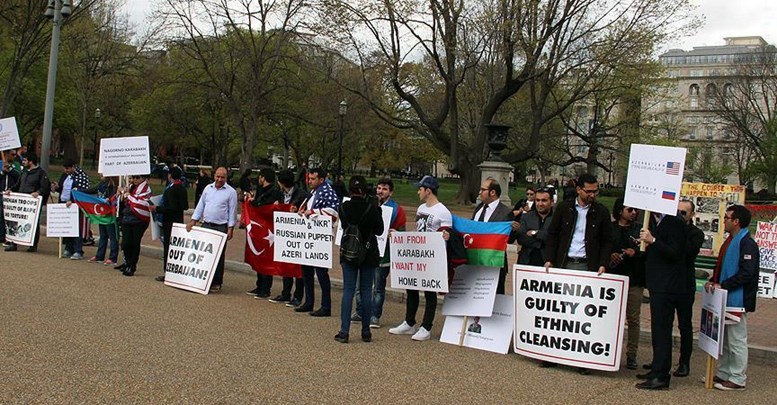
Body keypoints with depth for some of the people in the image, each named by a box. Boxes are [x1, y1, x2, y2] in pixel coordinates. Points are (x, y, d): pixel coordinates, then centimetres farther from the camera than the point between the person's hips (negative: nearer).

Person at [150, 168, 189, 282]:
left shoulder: (171, 190, -18)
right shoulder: (182, 188, 9)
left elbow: (172, 208, -24)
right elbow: (185, 206, 16)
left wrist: (157, 209, -17)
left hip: (170, 223, -9)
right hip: (179, 221, 9)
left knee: (168, 247, -3)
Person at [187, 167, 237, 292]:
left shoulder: (231, 192, -3)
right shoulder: (208, 188, 10)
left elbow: (232, 212, -3)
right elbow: (200, 206, 13)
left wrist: (230, 229, -8)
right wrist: (193, 221, 6)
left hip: (221, 228, -4)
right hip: (206, 225, 4)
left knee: (218, 256, -1)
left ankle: (216, 283, 5)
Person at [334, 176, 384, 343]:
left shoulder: (344, 207, -7)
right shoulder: (372, 207, -11)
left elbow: (344, 226, 6)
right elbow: (379, 230, -2)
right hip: (369, 254, -1)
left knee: (348, 291, 4)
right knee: (366, 292, 7)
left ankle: (344, 331, 0)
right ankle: (366, 332, 12)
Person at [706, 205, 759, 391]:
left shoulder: (747, 244, -16)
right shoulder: (730, 241, 14)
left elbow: (746, 274, -23)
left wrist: (723, 285, -21)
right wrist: (713, 281, 6)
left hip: (737, 300, -10)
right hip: (725, 299, 10)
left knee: (737, 340, -1)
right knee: (724, 339, 16)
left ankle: (737, 379, 7)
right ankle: (723, 374, 26)